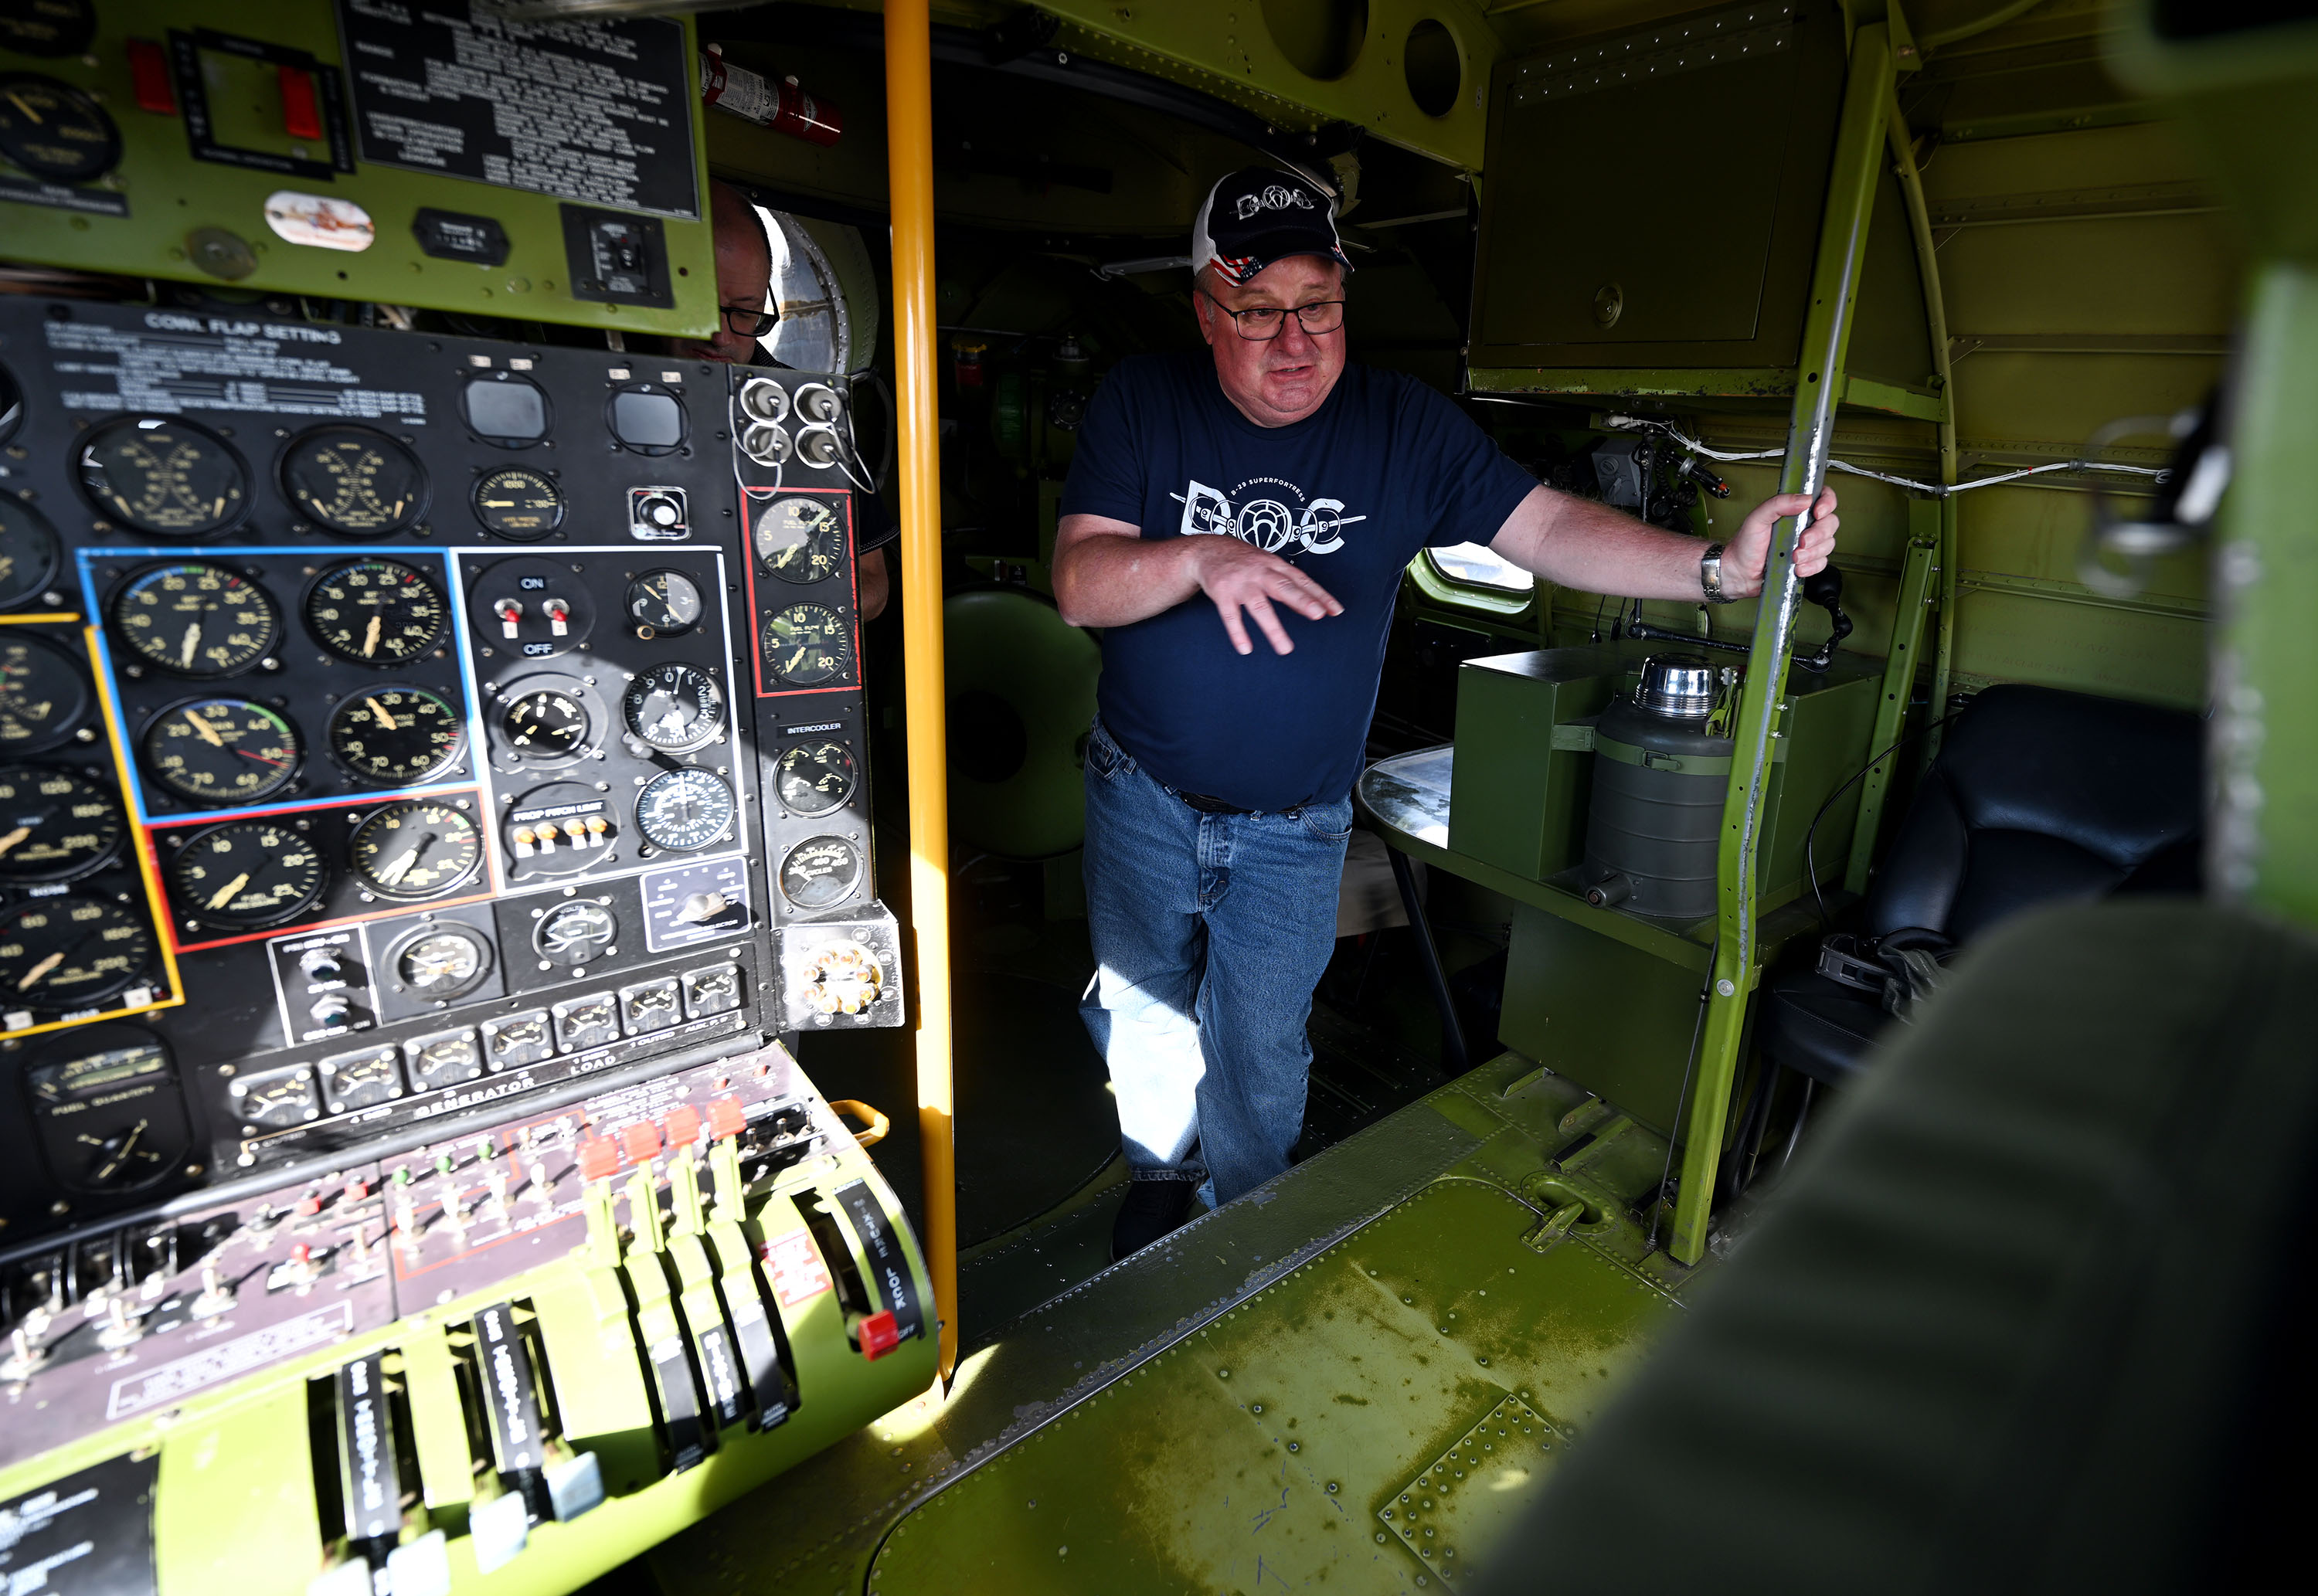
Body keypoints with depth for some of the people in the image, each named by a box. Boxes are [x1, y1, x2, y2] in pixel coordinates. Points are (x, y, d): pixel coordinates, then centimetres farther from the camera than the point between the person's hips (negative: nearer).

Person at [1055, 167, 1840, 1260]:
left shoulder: (1401, 425, -8)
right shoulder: (1142, 404, -9)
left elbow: (1550, 528, -13)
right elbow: (1078, 584, -19)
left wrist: (1721, 567, -27)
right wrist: (1197, 561, -37)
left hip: (1294, 830, -1)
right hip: (1143, 800, 1)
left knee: (1258, 1066, 11)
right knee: (1142, 1017, 22)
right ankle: (1159, 1170, 54)